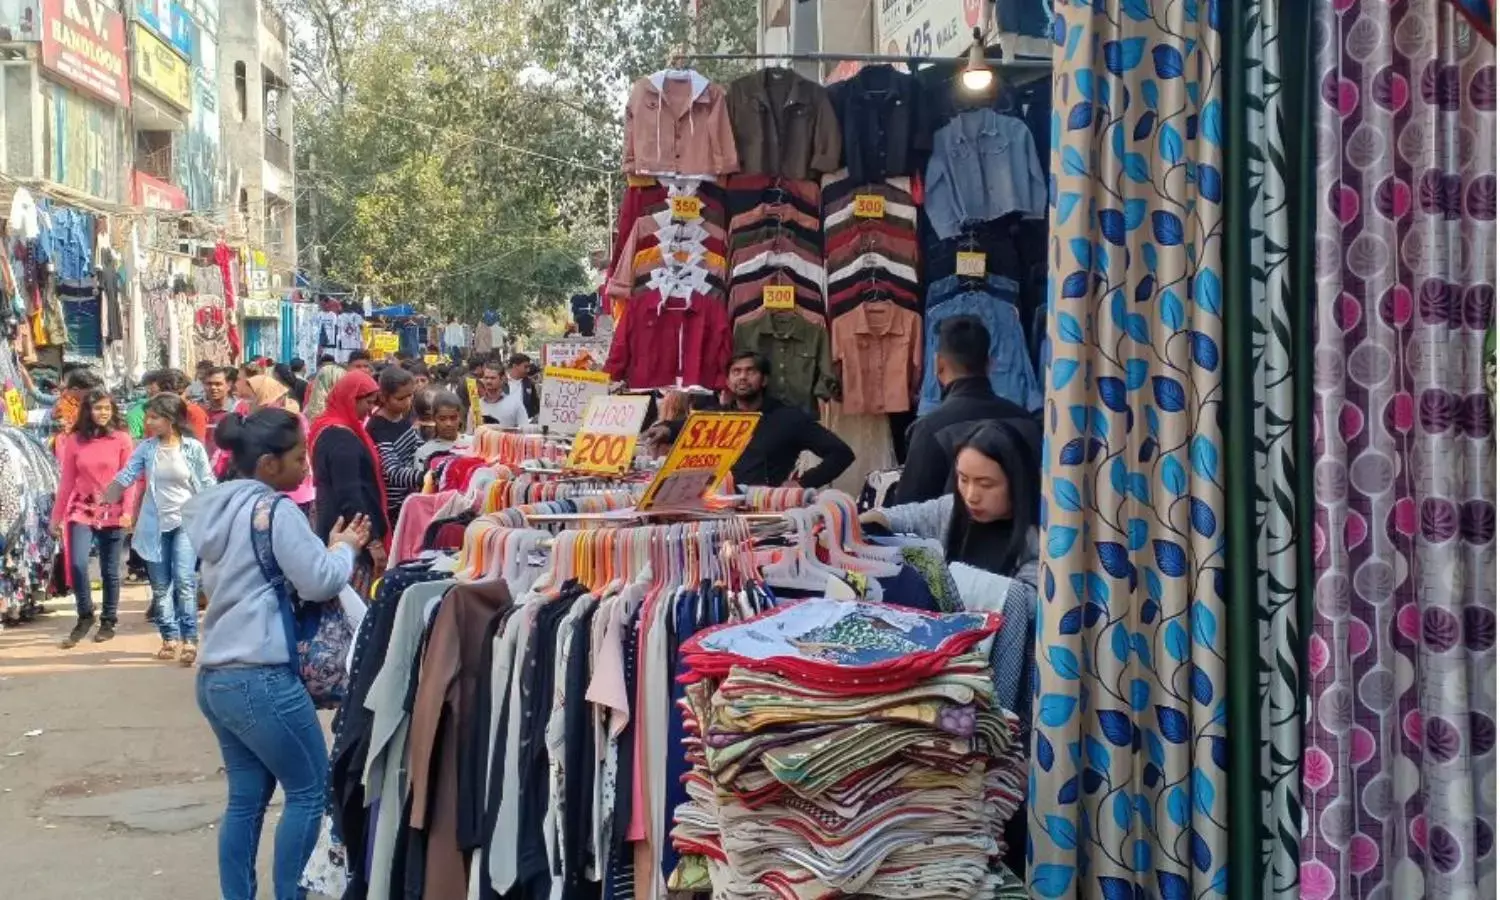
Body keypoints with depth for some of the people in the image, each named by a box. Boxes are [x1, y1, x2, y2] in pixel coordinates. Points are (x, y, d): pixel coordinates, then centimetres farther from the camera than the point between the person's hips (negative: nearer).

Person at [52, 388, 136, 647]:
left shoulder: (122, 439, -3)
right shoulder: (74, 440, 2)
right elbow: (66, 481, 5)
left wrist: (127, 511, -14)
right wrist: (57, 516, 6)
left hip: (112, 512, -1)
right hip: (82, 511, 1)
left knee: (110, 571, 5)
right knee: (77, 564, -13)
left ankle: (108, 622, 19)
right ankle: (85, 616, 8)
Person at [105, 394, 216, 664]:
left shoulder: (193, 448, -7)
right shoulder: (146, 448, 0)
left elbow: (208, 485, -3)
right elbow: (124, 478, -2)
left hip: (186, 521, -4)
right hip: (155, 523, 4)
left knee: (184, 581, -13)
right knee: (160, 586, 8)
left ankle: (189, 640, -9)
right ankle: (170, 638, 19)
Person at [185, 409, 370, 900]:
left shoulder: (216, 509, 14)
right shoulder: (273, 510, -12)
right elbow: (319, 583, -12)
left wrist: (326, 546, 16)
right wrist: (344, 547, 7)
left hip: (215, 676, 9)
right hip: (260, 678, -8)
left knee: (247, 795, 13)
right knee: (310, 788, 4)